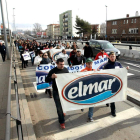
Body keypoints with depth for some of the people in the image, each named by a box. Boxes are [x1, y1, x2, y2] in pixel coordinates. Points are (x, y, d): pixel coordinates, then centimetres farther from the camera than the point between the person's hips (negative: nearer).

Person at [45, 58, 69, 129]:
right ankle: (62, 122, 17)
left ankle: (62, 112, 54)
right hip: (56, 92, -4)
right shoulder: (53, 71, -14)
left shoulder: (65, 69, -1)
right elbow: (46, 80, -14)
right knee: (59, 107, 1)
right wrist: (51, 77, -34)